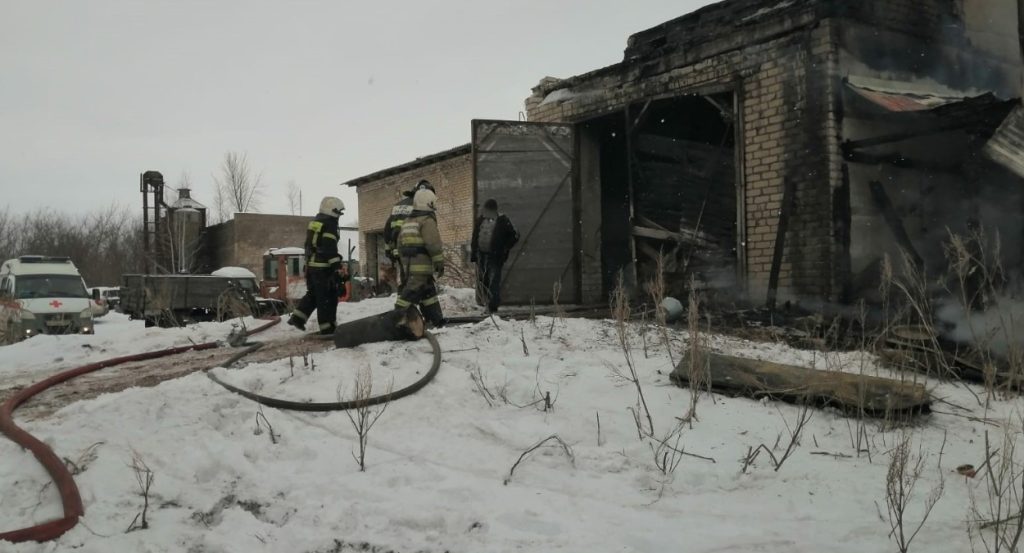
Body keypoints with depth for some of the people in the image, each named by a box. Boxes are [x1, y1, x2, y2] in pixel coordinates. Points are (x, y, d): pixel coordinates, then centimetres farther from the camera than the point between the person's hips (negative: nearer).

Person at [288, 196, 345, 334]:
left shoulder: (314, 223, 17)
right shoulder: (329, 225, -11)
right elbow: (330, 249, -18)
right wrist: (337, 266, -19)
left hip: (311, 264, 9)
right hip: (323, 267, -9)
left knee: (313, 294, 18)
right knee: (328, 297, -3)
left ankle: (297, 317, 11)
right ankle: (327, 327, -2)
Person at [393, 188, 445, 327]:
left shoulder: (407, 221, 19)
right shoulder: (427, 220, -7)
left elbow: (400, 244, 21)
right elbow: (433, 244, -14)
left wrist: (405, 261, 25)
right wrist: (440, 263, -10)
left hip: (409, 264, 9)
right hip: (422, 265, -9)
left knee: (428, 291, 15)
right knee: (413, 290, -12)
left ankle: (437, 320, 21)